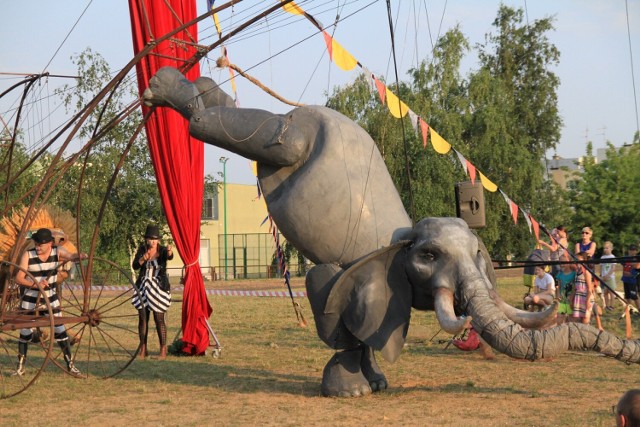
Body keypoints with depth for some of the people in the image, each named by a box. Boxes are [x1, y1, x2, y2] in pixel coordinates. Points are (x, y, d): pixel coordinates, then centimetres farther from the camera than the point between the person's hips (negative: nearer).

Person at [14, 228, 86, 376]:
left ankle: (70, 365, 10)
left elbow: (70, 256, -28)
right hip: (30, 300, -1)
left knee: (60, 330, 1)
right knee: (25, 332, 5)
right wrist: (34, 284, -32)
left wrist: (79, 256, -51)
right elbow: (19, 278, -16)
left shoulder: (57, 251, -8)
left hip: (51, 299, 1)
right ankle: (21, 367, 20)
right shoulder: (28, 255, -13)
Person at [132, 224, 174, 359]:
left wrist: (169, 251, -52)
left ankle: (163, 350, 1)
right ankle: (143, 350, 10)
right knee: (142, 318, 3)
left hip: (159, 287, -3)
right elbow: (135, 266, -8)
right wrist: (143, 259, -27)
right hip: (143, 287, 3)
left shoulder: (162, 250, -6)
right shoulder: (142, 249, 2)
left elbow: (170, 257, -29)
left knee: (159, 318, -5)